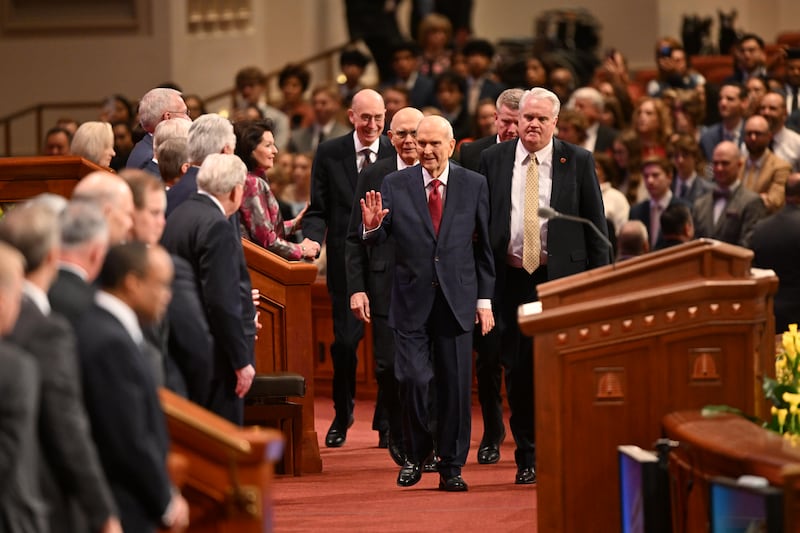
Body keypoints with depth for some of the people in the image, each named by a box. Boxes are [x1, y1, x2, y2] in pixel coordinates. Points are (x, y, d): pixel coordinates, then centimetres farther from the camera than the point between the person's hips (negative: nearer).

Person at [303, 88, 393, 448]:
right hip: (346, 260, 0)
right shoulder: (329, 154, 2)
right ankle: (342, 415, 20)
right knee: (345, 341, -1)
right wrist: (313, 238, -15)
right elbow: (318, 209, 4)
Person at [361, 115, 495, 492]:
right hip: (412, 301, 0)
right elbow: (379, 240, -1)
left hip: (457, 301, 0)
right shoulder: (395, 185, 3)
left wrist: (485, 298, 3)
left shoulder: (474, 185, 5)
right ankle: (415, 455, 14)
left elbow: (484, 245, 6)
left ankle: (451, 467, 12)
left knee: (455, 386, 2)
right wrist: (372, 227, -24)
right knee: (413, 380, -8)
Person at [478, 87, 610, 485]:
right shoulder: (493, 160, 7)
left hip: (562, 276, -2)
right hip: (511, 277, 2)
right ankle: (527, 457, 14)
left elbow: (596, 224, 3)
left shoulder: (578, 162, 2)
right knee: (518, 370, 5)